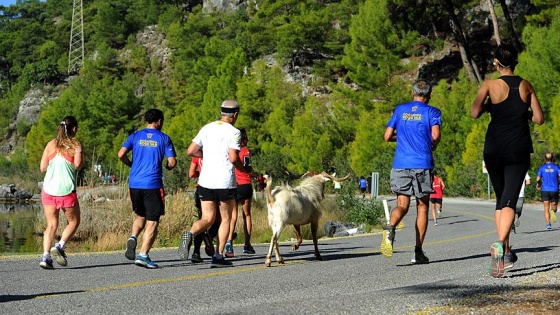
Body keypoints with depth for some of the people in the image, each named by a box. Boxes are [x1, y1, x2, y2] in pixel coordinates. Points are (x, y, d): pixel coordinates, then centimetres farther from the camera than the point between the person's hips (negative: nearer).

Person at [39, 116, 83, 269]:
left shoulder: (51, 144, 9)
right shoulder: (75, 145, -2)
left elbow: (42, 168, 7)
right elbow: (77, 165, -15)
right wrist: (81, 163, 7)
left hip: (48, 189, 4)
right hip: (66, 190, -4)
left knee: (51, 224, 8)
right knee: (73, 221, 14)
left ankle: (45, 256, -7)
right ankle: (59, 246, -7)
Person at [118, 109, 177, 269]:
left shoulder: (135, 136, 9)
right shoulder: (164, 138, 2)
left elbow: (121, 154, -1)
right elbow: (172, 162, -3)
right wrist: (169, 167, 20)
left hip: (134, 184, 4)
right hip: (153, 185, -4)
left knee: (140, 215, 23)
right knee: (152, 221, 1)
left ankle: (133, 238, -4)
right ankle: (143, 255, -9)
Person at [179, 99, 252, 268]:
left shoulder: (207, 128, 9)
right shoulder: (234, 132, -7)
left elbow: (190, 151, 8)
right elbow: (233, 158, -18)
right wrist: (245, 169, 1)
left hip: (205, 181, 4)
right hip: (225, 182, -4)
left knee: (207, 218, 8)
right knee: (226, 219, 11)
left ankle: (190, 234, -23)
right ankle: (218, 256, 6)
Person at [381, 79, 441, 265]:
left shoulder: (400, 110, 13)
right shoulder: (431, 112, 4)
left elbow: (387, 136, 10)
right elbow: (436, 135, -12)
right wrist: (433, 145, 10)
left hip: (400, 164, 2)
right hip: (422, 164, -2)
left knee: (402, 205, 3)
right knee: (422, 206, 8)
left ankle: (390, 227, -31)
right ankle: (418, 252, 5)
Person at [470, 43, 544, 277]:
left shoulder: (490, 85, -4)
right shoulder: (526, 86, 4)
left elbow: (474, 113, -15)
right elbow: (539, 119, 5)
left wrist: (488, 106, 5)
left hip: (495, 149, 0)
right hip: (519, 149, 0)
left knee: (501, 199, 17)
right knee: (509, 201, -7)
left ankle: (505, 251, 17)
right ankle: (500, 244, -32)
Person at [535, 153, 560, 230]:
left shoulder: (542, 168, 4)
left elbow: (538, 179, -2)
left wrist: (538, 184, 19)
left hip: (545, 190, 0)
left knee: (546, 209, 3)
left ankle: (548, 224, -10)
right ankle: (552, 211, -22)